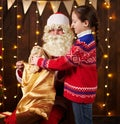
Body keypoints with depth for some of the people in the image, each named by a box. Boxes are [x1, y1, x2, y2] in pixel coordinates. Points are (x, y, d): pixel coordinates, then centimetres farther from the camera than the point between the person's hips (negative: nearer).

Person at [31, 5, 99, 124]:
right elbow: (71, 61, 10)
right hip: (83, 90, 10)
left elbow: (63, 63, -22)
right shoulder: (89, 40, 9)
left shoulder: (83, 44, -23)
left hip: (81, 91, -10)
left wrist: (39, 61, -12)